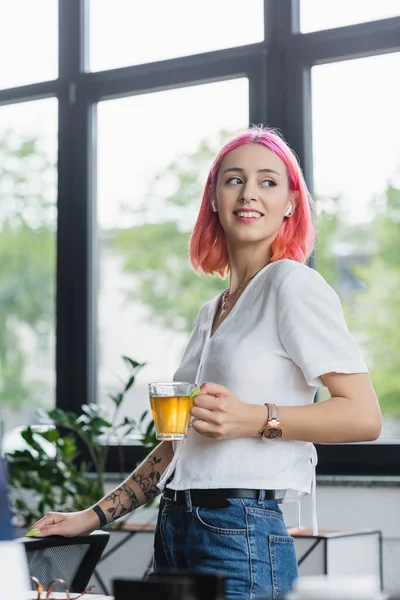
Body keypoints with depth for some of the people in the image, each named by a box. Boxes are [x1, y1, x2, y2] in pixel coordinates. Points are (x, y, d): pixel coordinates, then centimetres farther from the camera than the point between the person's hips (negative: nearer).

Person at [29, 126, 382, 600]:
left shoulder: (293, 285, -6)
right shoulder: (210, 313, 17)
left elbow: (363, 417, -13)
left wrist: (253, 419, -23)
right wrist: (93, 517, 16)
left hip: (240, 539, -7)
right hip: (174, 534, 7)